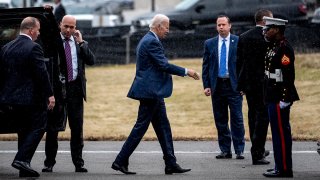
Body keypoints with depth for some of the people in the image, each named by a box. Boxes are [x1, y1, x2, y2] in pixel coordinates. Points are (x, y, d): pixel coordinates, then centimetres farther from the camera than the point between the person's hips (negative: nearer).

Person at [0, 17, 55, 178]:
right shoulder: (33, 48, -13)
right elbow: (42, 74, -16)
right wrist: (50, 95, -10)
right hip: (31, 98, -7)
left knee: (24, 131, 15)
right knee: (38, 128, 3)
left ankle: (24, 170, 15)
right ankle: (22, 159, -11)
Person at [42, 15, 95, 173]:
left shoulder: (80, 43, 9)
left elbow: (91, 61, -1)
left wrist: (81, 42, -5)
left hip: (75, 88, 2)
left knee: (77, 127, 5)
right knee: (52, 127, 1)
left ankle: (78, 163, 11)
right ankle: (49, 162, 9)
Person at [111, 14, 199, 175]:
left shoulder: (147, 40, 17)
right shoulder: (152, 42, -16)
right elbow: (164, 65, -19)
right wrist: (186, 72, -13)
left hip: (153, 93, 11)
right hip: (150, 91, -11)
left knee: (163, 128, 10)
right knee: (141, 127, -6)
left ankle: (171, 164, 11)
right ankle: (120, 161, -2)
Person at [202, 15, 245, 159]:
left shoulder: (238, 42, 1)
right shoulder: (209, 43, 9)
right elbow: (206, 66, 9)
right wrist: (206, 85, 0)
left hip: (234, 85, -3)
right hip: (217, 86, 3)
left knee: (237, 119, -4)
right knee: (220, 120, 6)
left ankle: (239, 150, 1)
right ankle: (225, 150, 12)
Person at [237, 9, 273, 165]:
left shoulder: (243, 37, 6)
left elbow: (239, 62, 8)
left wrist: (241, 85, 13)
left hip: (248, 83, 6)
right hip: (264, 83, -6)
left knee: (253, 117, 17)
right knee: (262, 117, -3)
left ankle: (258, 150, 29)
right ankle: (257, 154, -6)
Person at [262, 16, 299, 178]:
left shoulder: (284, 48, -16)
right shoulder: (273, 47, 15)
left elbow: (289, 75, -21)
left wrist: (285, 99, -23)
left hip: (280, 98, -10)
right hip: (273, 97, 10)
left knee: (281, 132, -6)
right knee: (278, 132, 13)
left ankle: (284, 169, -3)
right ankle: (281, 166, 20)